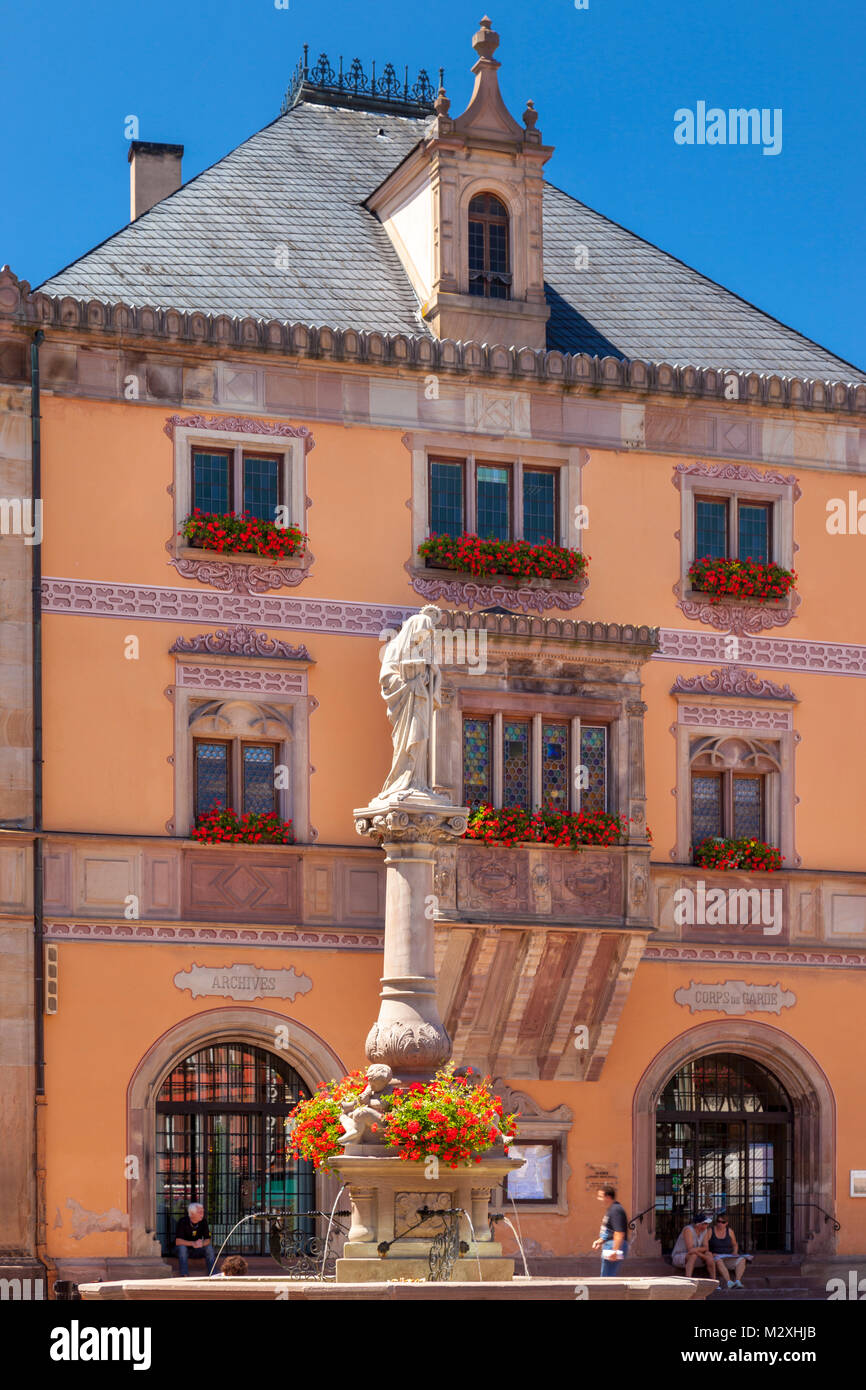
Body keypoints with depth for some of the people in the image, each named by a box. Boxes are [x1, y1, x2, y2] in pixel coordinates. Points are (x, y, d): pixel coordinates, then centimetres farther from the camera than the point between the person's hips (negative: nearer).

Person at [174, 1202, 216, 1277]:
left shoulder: (203, 1222, -9)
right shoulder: (183, 1222, -20)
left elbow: (207, 1240, -8)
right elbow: (178, 1241, -25)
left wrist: (202, 1243, -33)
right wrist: (192, 1243, -39)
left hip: (198, 1247, 3)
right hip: (185, 1245, -3)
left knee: (209, 1247, -24)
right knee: (182, 1247, -35)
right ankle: (184, 1276, -38)